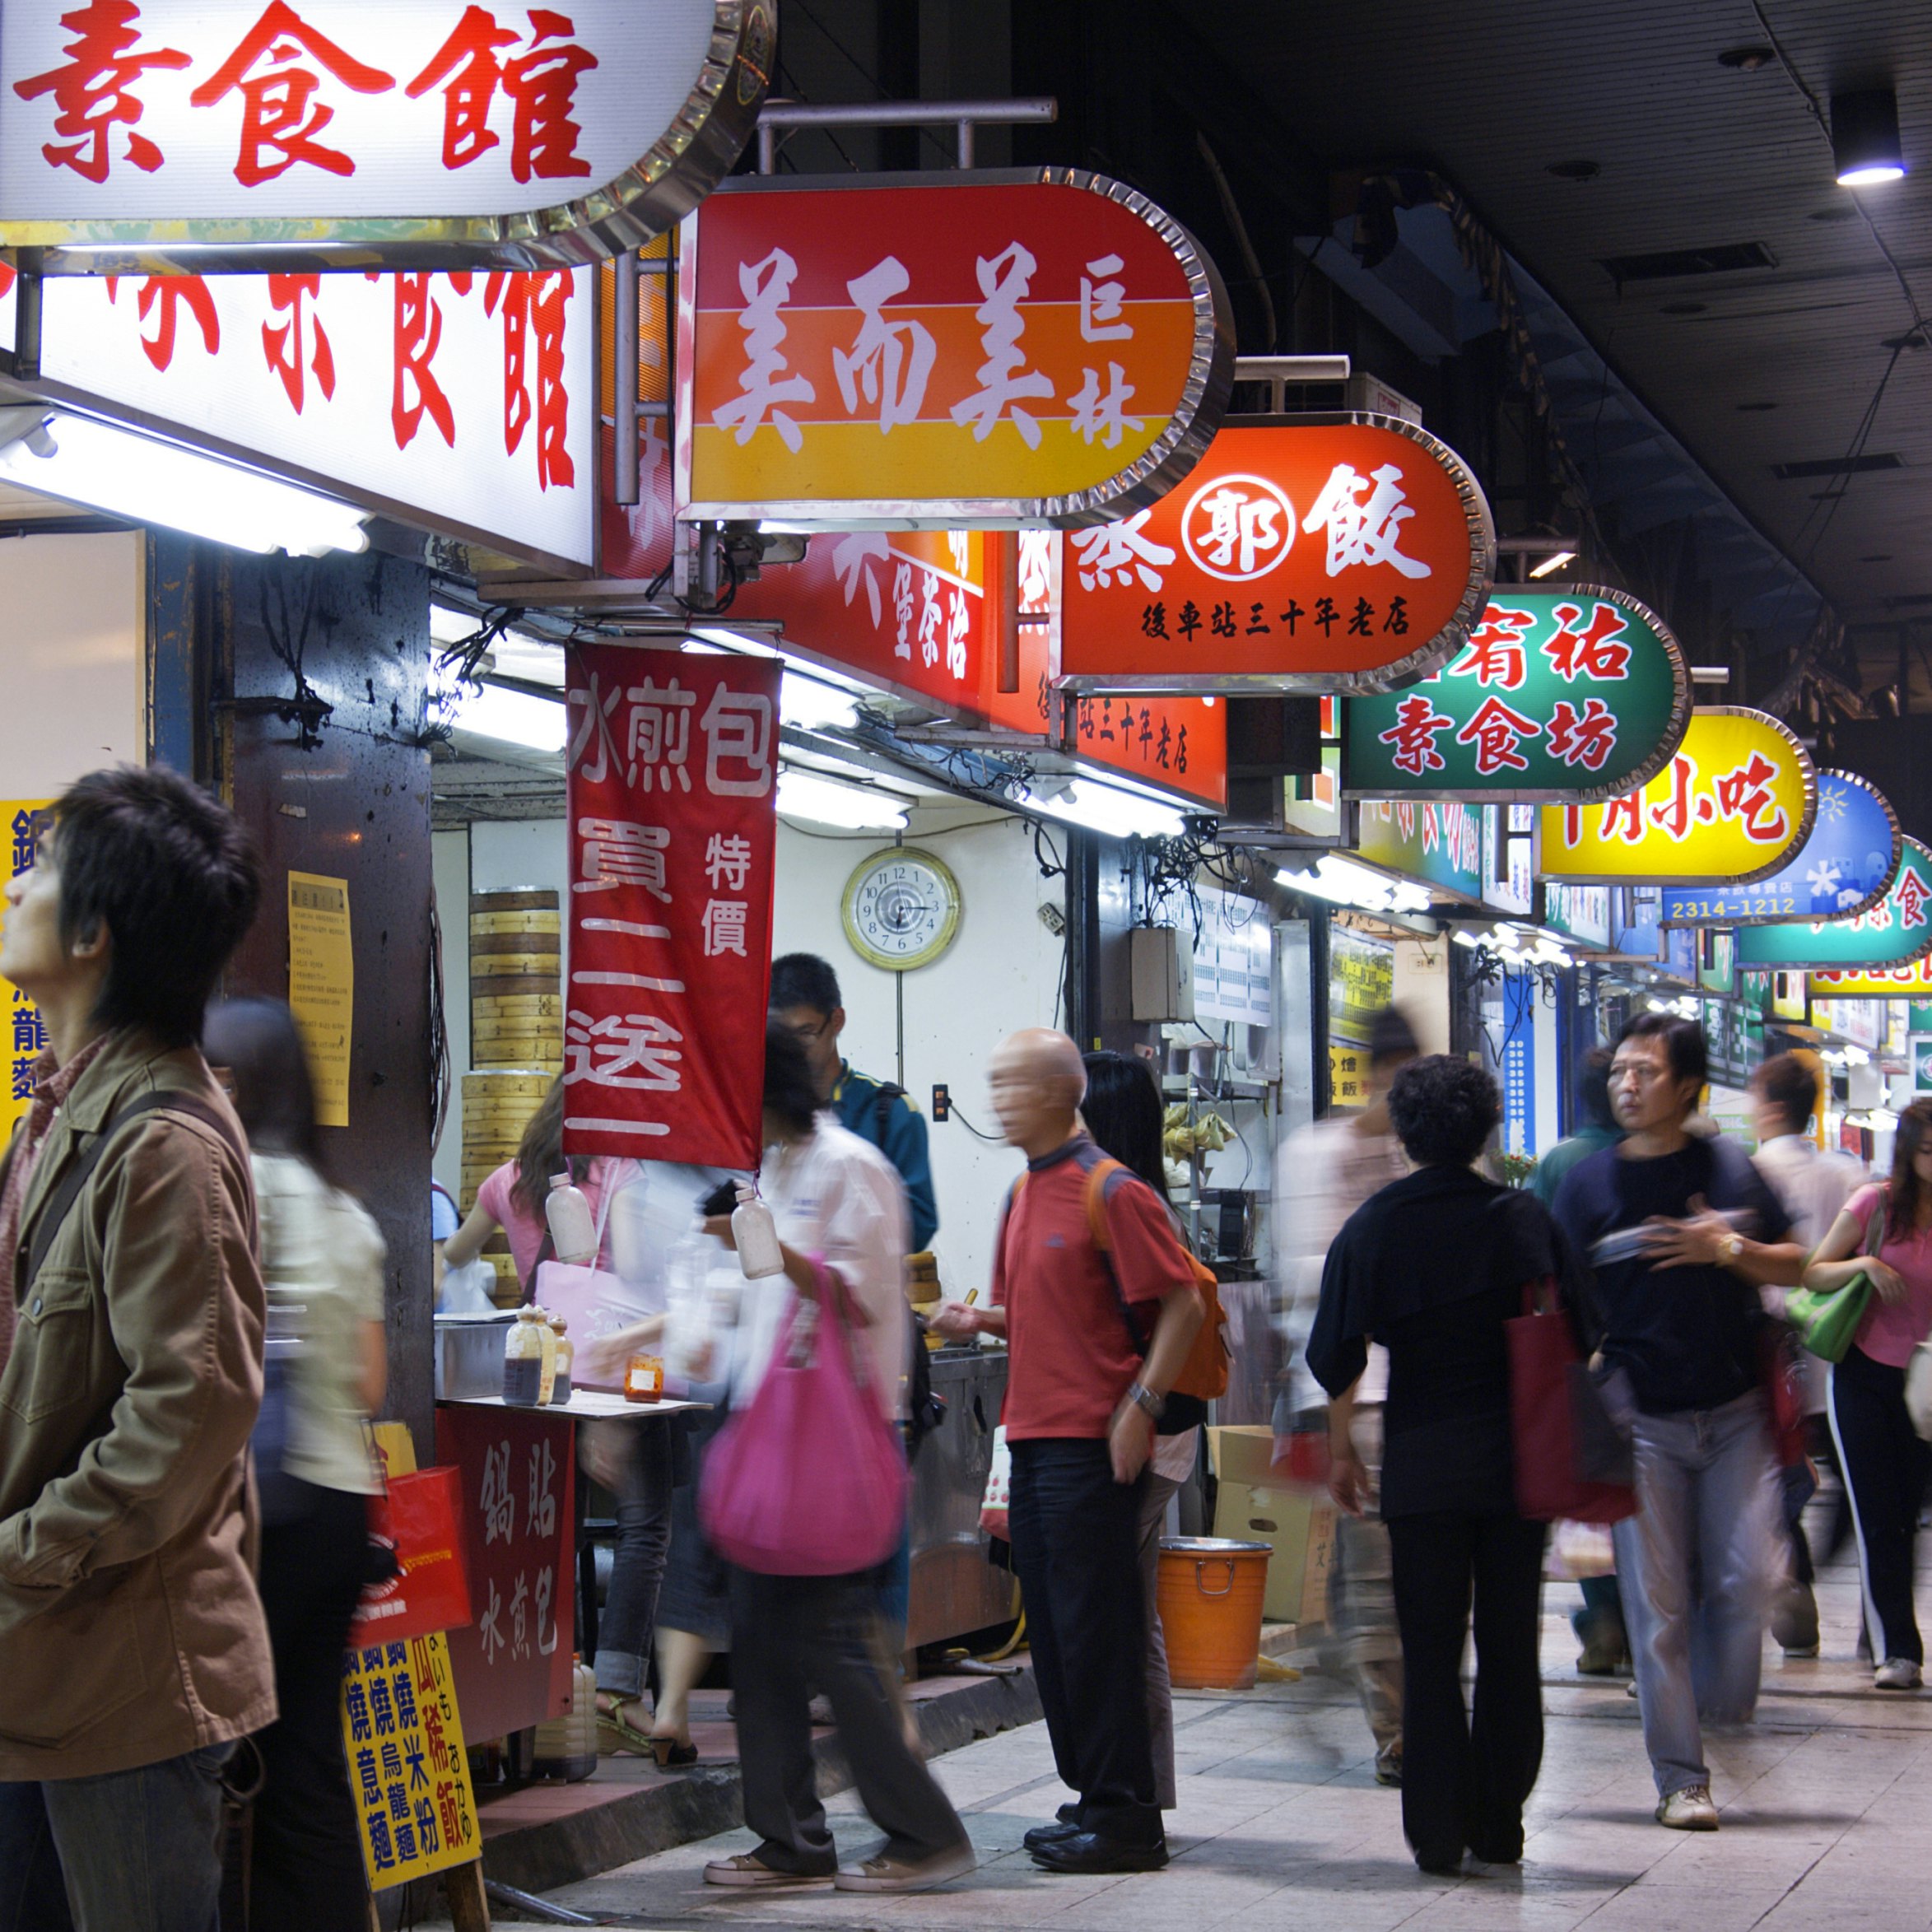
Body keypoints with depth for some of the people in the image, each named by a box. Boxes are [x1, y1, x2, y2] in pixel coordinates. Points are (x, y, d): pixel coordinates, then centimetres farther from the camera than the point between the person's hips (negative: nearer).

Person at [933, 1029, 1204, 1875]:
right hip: (1033, 1438, 9)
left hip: (1092, 1441, -9)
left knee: (1096, 1627, -6)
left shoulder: (1111, 1193, -11)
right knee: (1052, 1627, 12)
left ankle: (1125, 1819, 0)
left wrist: (1140, 1407, -17)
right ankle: (1092, 1798, 21)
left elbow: (1181, 1304, -12)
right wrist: (977, 1320, 4)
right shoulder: (1023, 1194, 14)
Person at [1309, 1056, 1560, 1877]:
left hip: (1421, 1462, -1)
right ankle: (1498, 1825, 13)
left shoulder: (1372, 1225, -3)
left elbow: (1335, 1354, -4)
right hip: (1515, 1460, 1)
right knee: (1509, 1648, 10)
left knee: (1429, 1654, 6)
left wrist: (1340, 1448, 9)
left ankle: (1437, 1830, 5)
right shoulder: (1524, 1218, -2)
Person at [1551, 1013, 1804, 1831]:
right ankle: (1680, 1777, 7)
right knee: (1658, 1601, -1)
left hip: (1736, 1410, 1)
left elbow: (1795, 1267, 10)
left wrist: (1726, 1249, -9)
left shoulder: (1732, 1169, 4)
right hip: (1642, 1417, -1)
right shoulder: (1588, 1184, 0)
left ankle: (1720, 1702, 23)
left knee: (1745, 1580, -6)